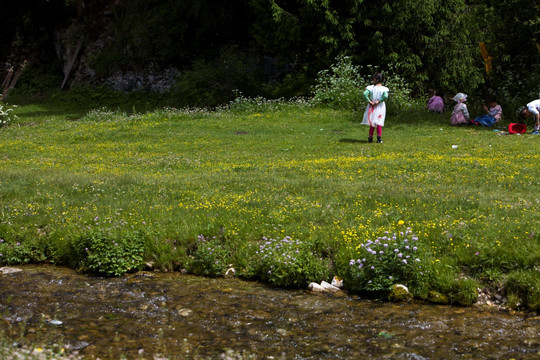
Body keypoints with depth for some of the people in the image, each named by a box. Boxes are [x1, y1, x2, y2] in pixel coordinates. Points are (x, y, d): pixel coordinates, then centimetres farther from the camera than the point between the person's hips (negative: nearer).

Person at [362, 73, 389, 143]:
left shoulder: (371, 88, -8)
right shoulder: (384, 89, -7)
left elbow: (365, 94, -21)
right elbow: (385, 96, -23)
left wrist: (369, 101, -14)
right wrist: (379, 101, -14)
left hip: (372, 108, 0)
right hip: (380, 108, 0)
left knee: (372, 123, 10)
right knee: (379, 123, 8)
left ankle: (370, 138, 13)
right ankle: (379, 138, 5)